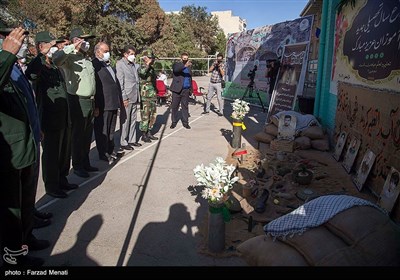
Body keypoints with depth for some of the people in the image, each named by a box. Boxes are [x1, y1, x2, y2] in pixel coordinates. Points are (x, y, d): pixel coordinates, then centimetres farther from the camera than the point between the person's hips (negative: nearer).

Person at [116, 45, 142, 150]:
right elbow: (120, 83, -11)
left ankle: (132, 140, 24)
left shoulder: (134, 65, 14)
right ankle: (123, 143, 10)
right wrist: (124, 98, -15)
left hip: (135, 98, 7)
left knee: (133, 120, 13)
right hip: (126, 98, -7)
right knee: (125, 121, 0)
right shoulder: (120, 64, -6)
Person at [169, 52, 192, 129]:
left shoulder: (188, 67, 17)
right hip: (177, 89, -4)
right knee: (174, 106, 2)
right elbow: (176, 69, -24)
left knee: (185, 106, 6)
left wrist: (191, 89, 14)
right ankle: (174, 122, 13)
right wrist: (185, 66, -38)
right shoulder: (176, 64, 1)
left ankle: (185, 122, 12)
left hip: (186, 90, 4)